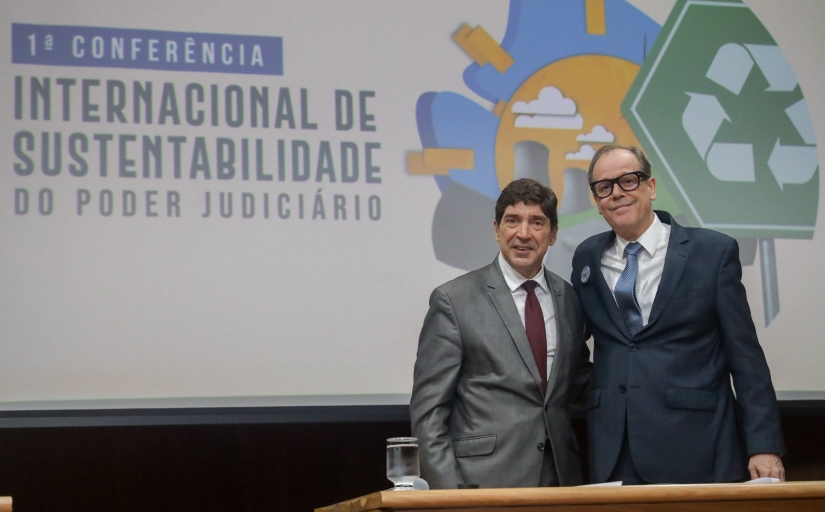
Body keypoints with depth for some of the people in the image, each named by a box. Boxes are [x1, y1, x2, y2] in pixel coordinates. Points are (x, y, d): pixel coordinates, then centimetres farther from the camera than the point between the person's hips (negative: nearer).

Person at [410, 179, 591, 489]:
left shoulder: (570, 300, 9)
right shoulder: (454, 300, -4)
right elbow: (428, 409, -5)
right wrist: (447, 491, -12)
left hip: (559, 479, 4)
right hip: (483, 483, -4)